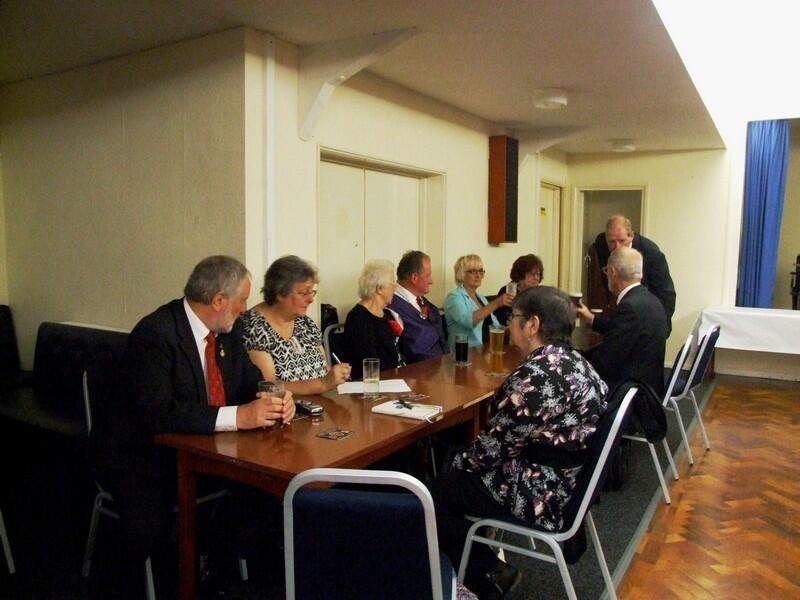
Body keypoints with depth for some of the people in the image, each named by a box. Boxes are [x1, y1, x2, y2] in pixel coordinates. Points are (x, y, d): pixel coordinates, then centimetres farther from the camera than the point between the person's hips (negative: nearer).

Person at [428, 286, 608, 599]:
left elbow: (498, 442, -21)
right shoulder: (574, 361, 4)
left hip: (542, 492, -10)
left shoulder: (536, 374, -27)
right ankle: (491, 571, 23)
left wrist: (458, 462, -2)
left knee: (430, 496, 3)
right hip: (567, 480, 10)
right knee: (453, 476, 18)